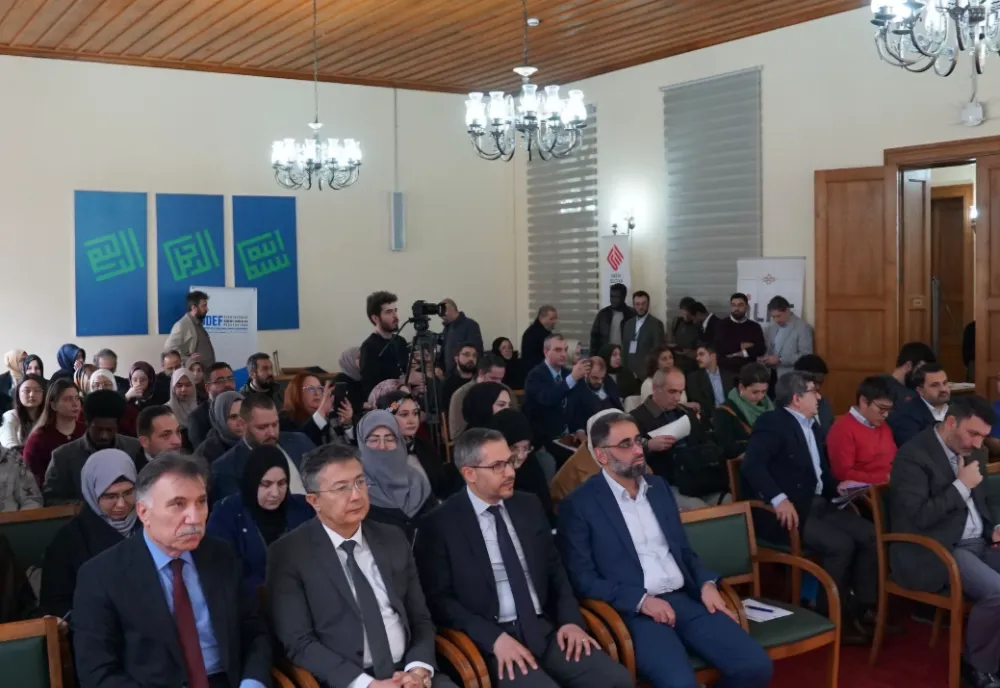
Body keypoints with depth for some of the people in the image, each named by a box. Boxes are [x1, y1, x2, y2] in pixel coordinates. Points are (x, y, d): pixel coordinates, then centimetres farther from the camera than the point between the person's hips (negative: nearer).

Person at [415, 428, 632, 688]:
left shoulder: (529, 506, 12)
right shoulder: (440, 525, -3)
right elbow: (438, 598, -6)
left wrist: (570, 619, 0)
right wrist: (495, 638, -17)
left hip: (546, 630, 5)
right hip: (490, 641, -5)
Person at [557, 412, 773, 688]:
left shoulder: (658, 486, 15)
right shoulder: (578, 505, -4)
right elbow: (582, 579, -7)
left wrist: (706, 583, 1)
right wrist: (641, 600, -16)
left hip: (686, 599, 6)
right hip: (634, 611, -6)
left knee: (756, 666, -12)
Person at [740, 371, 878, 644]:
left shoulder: (814, 428, 19)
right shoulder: (773, 422, -10)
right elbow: (752, 464, -24)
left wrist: (836, 487, 4)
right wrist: (779, 498, -34)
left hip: (819, 505, 9)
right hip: (791, 510, -9)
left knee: (868, 533, -8)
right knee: (840, 544, -24)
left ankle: (864, 607, 0)